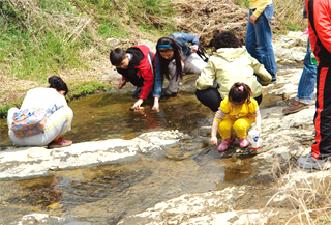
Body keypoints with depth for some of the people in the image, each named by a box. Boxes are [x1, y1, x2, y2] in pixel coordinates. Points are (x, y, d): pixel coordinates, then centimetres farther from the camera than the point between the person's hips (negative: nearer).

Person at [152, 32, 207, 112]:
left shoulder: (179, 38, -35)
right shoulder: (159, 56, -32)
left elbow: (195, 37, -13)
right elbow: (158, 78, -34)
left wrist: (195, 45, -34)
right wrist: (156, 100, -43)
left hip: (189, 56, 0)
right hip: (175, 63, 0)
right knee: (173, 66, -36)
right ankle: (172, 90, -16)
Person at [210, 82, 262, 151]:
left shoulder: (250, 103, -30)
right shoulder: (225, 103, -32)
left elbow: (257, 115, -13)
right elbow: (217, 118, -28)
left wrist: (258, 127, -31)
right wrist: (213, 136, -32)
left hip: (245, 118, 0)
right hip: (230, 118, 1)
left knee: (239, 125, -36)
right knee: (222, 126, -33)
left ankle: (242, 138, 0)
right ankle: (227, 139, 3)